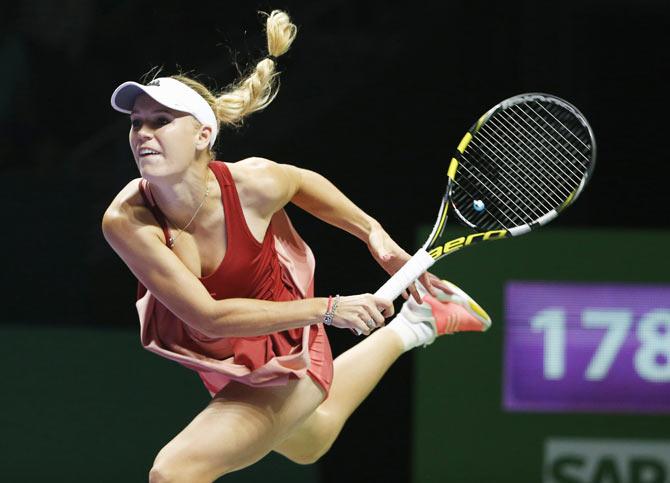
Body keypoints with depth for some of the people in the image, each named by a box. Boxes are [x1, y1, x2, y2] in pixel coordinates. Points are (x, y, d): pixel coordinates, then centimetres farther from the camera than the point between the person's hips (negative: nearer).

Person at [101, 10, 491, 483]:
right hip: (219, 364, 4)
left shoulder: (253, 185, -30)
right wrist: (328, 309, -35)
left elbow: (302, 180, -4)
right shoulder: (126, 221, -30)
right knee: (310, 442, 35)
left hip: (284, 361, -4)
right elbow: (209, 316, -31)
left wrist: (372, 231, -1)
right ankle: (408, 329, 53)